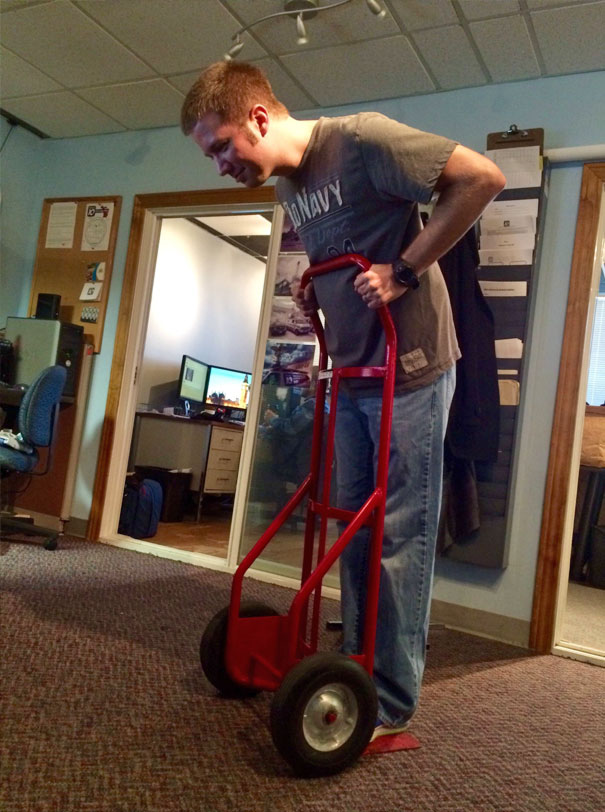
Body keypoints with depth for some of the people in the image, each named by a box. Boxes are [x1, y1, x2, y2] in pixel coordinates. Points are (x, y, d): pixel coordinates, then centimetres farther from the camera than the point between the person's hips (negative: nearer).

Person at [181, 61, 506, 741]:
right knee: (353, 529, 12)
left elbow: (482, 178, -16)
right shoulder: (287, 187, 12)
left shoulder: (360, 139, -12)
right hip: (351, 375, 8)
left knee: (399, 536, -2)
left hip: (409, 372, -8)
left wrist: (403, 271, -18)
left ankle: (390, 705, 11)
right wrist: (315, 294, 7)